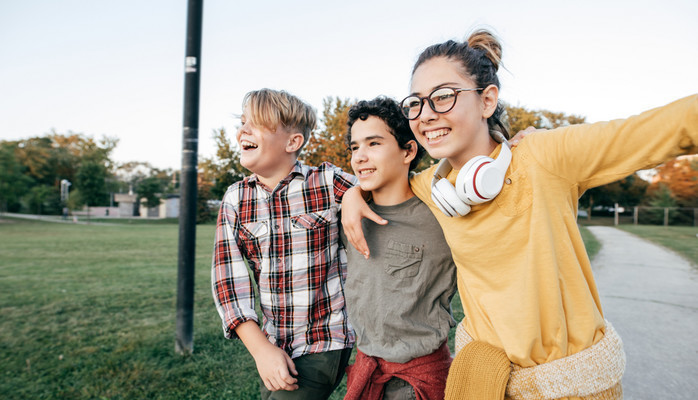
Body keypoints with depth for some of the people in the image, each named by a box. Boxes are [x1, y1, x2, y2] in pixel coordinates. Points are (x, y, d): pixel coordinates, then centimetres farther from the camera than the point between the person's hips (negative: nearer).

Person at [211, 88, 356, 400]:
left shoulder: (328, 183, -11)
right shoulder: (235, 199, -1)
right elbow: (227, 277, -4)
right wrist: (260, 348, -11)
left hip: (325, 343, -4)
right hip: (272, 344, 4)